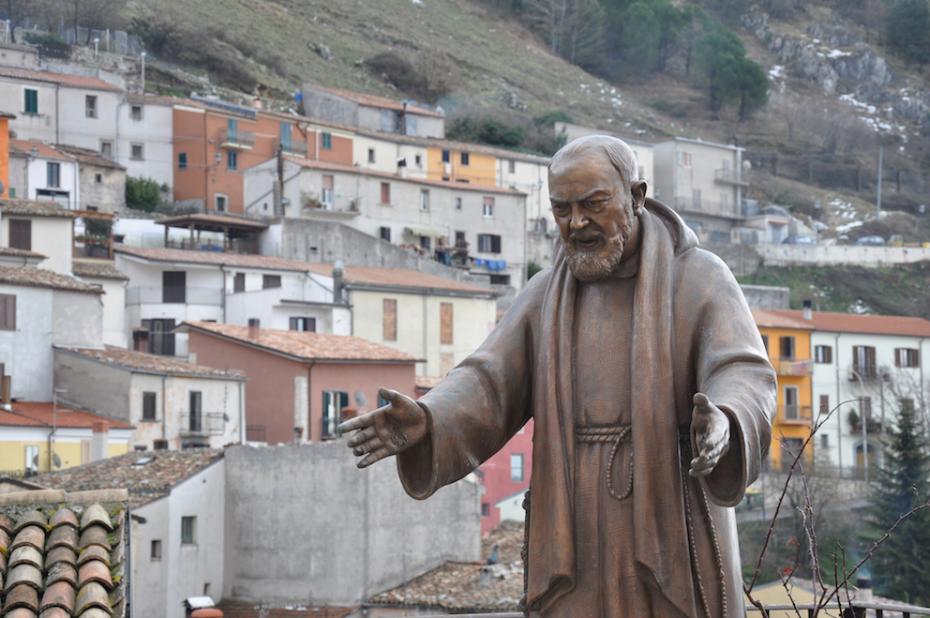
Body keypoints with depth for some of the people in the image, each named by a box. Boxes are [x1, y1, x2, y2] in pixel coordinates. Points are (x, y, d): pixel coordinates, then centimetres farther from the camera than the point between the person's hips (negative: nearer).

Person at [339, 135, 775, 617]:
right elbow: (487, 390, -2)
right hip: (578, 540, 3)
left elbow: (745, 381, -17)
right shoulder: (547, 296, 9)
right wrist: (422, 423, -24)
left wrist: (722, 424, -42)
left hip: (675, 536, -3)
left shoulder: (700, 279, -3)